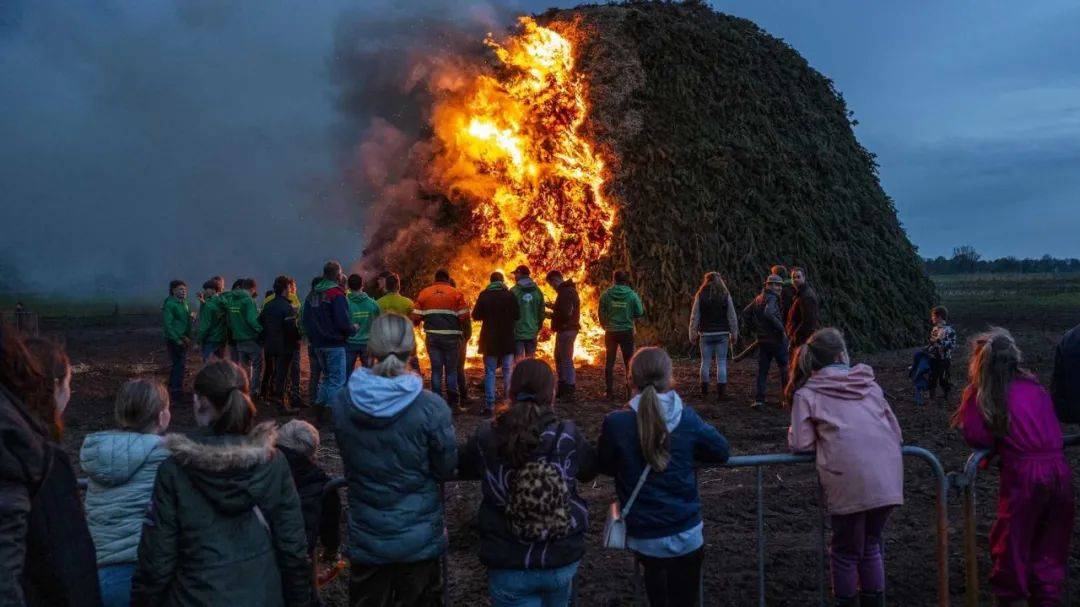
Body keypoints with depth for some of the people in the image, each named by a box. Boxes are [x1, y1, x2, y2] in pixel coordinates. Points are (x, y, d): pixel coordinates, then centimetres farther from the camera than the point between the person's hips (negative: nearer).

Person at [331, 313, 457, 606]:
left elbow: (348, 462, 1)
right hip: (419, 539, -2)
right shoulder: (431, 407, -21)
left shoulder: (342, 403, -12)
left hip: (365, 538, 2)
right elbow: (447, 469, -9)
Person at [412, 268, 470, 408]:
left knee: (436, 369, 11)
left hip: (432, 337, 2)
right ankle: (452, 401, 10)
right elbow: (464, 318, -10)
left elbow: (415, 318, -1)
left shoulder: (424, 294, 2)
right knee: (451, 369, 10)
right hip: (451, 337, -2)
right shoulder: (456, 294, -4)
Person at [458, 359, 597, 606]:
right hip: (563, 560, 2)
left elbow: (464, 470, 7)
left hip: (508, 566, -2)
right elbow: (590, 471, 6)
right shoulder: (567, 435, -14)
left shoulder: (486, 437, -14)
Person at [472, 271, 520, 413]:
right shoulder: (510, 295, -6)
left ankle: (489, 404, 0)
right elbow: (516, 316, -3)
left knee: (489, 372, 5)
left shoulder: (484, 295, -6)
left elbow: (476, 316, -1)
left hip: (489, 339, 0)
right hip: (507, 339, 0)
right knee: (508, 371, 10)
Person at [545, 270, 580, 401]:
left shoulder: (566, 292, -18)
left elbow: (566, 313, -24)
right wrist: (553, 306, 16)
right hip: (565, 329, 11)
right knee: (559, 357, 19)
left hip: (567, 330, -11)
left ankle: (570, 391, -4)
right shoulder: (567, 290, 16)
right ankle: (562, 388, 28)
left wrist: (551, 315, -11)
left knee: (566, 360, -7)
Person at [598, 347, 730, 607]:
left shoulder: (615, 423, -17)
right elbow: (722, 451, 1)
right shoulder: (687, 418, -12)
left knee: (655, 575, 32)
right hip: (686, 533, 0)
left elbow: (605, 466, -1)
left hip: (642, 535, 0)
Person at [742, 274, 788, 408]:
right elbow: (768, 313, -32)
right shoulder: (772, 298, -14)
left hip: (763, 340, 7)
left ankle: (759, 399, 2)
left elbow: (745, 313, 16)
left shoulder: (758, 298, 11)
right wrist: (781, 327, -23)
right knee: (784, 367, 7)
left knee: (762, 369, 8)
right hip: (776, 338, -7)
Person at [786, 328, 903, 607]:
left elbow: (801, 444, 1)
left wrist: (793, 433, 21)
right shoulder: (869, 383, 19)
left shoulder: (807, 392, 7)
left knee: (846, 552, 13)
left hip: (850, 482, -4)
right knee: (871, 545, 22)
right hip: (888, 477, 4)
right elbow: (896, 432, 18)